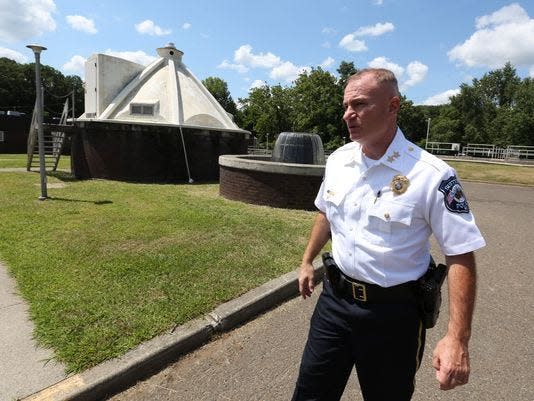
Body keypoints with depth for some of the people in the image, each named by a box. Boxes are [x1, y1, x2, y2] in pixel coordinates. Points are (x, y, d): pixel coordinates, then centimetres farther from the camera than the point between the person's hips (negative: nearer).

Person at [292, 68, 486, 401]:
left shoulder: (432, 176, -19)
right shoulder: (338, 160, -1)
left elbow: (461, 256, -16)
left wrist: (458, 339, -21)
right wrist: (308, 261, 19)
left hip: (392, 313, -4)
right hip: (334, 299, 5)